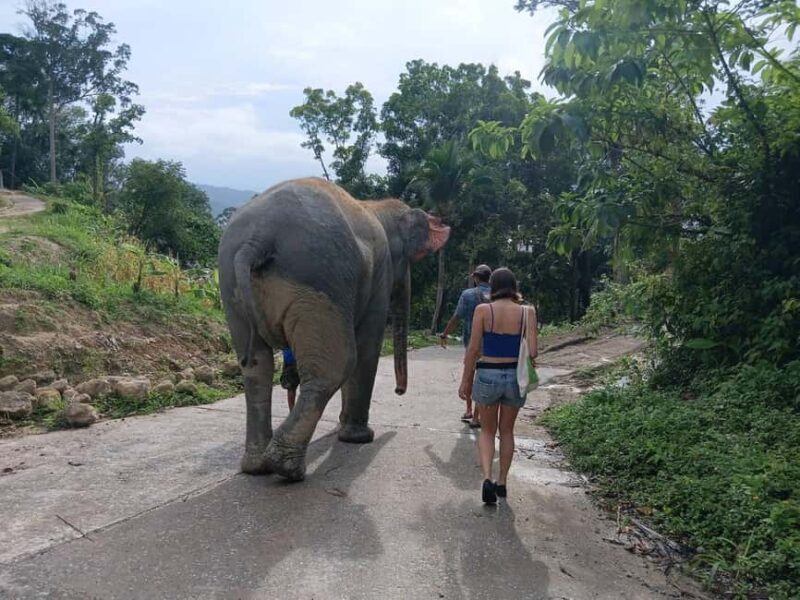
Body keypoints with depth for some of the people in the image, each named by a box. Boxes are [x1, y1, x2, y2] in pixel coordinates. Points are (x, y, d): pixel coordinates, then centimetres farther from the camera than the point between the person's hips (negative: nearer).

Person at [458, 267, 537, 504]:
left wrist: (465, 380, 2)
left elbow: (474, 349, -7)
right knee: (507, 431, 21)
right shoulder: (527, 312, -5)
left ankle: (487, 478, -3)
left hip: (487, 376, -1)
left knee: (487, 431, 16)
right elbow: (532, 351, -10)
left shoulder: (483, 310, -8)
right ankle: (502, 482, 26)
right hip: (515, 377, 1)